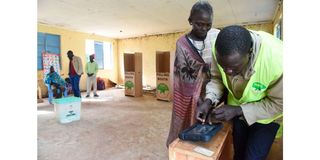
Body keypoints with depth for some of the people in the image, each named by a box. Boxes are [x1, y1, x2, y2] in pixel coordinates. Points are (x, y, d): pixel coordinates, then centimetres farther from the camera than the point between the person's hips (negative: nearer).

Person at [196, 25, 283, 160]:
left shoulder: (277, 59, -37)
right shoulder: (220, 49, -27)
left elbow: (278, 103, -23)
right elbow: (217, 78, -10)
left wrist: (237, 110, -30)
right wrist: (208, 100, -26)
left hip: (266, 115, -3)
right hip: (237, 110, 3)